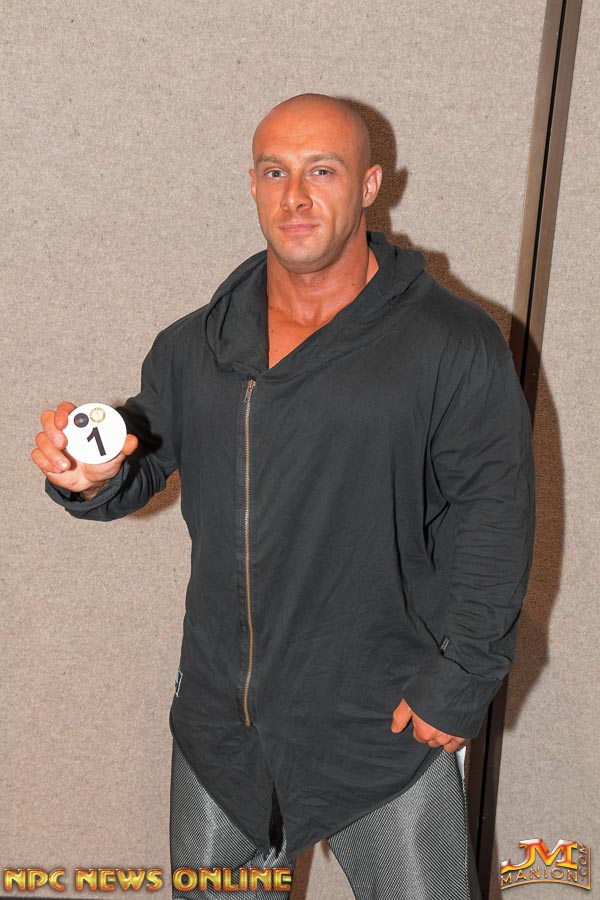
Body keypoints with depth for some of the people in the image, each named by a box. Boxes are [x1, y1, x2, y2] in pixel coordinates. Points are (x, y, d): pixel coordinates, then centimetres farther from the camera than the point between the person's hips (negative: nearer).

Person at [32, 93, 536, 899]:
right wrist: (92, 477, -14)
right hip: (220, 724, 5)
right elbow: (141, 465, 9)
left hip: (387, 735, -4)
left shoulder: (455, 345, -11)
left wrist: (461, 681, -12)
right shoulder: (194, 347, 3)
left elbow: (496, 517, -10)